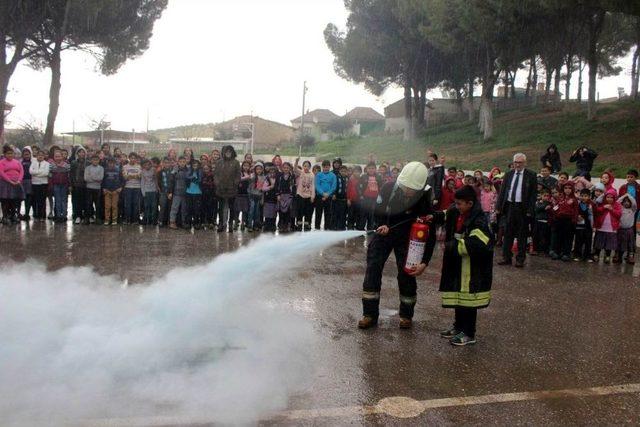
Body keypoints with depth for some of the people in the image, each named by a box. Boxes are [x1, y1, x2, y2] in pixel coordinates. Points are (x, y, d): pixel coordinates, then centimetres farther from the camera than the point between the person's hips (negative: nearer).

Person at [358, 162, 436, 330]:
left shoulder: (424, 201, -28)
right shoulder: (388, 188, -24)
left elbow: (430, 235, -23)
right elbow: (378, 210, -4)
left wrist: (424, 262, -29)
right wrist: (382, 225, -23)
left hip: (406, 239, -2)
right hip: (382, 234, 2)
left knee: (406, 275, -3)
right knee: (372, 271, -4)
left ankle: (406, 315, 17)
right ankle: (370, 314, 5)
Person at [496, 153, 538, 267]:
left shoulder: (531, 175, -1)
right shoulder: (509, 174, 10)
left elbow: (533, 194, -4)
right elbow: (502, 191, 10)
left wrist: (530, 210, -11)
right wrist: (498, 206, 3)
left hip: (522, 208, -3)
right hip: (509, 206, 4)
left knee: (522, 235, 3)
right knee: (508, 233, 7)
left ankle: (520, 259, 11)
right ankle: (506, 258, 14)